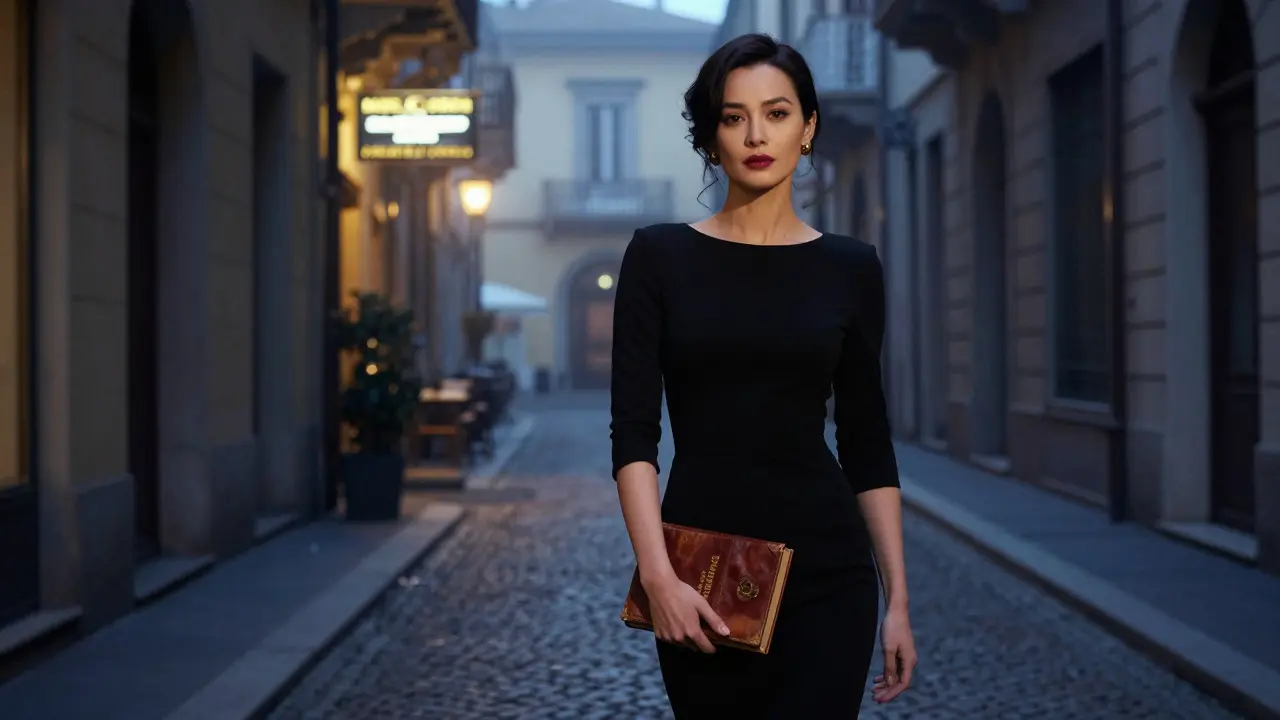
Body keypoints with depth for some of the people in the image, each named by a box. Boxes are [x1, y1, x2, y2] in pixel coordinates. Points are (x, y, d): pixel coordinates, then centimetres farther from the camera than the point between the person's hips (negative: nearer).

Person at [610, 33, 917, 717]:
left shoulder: (850, 267, 4)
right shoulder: (659, 256, 0)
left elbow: (867, 442, 6)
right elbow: (633, 430, -6)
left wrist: (897, 596, 3)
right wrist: (657, 575, -18)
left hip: (825, 569, 0)